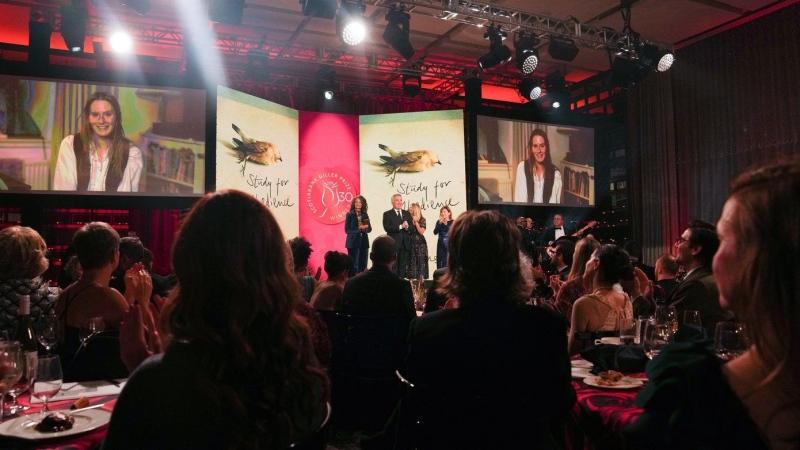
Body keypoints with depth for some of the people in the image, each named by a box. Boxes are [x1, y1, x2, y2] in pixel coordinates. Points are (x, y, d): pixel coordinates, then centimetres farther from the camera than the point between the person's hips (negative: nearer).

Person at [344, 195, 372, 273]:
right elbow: (347, 230, -7)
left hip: (364, 242, 4)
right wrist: (358, 228, -17)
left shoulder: (365, 215, 10)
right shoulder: (350, 214, -2)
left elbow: (369, 229, 11)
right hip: (353, 242, -4)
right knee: (354, 265, -4)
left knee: (363, 265, 5)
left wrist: (365, 227, -11)